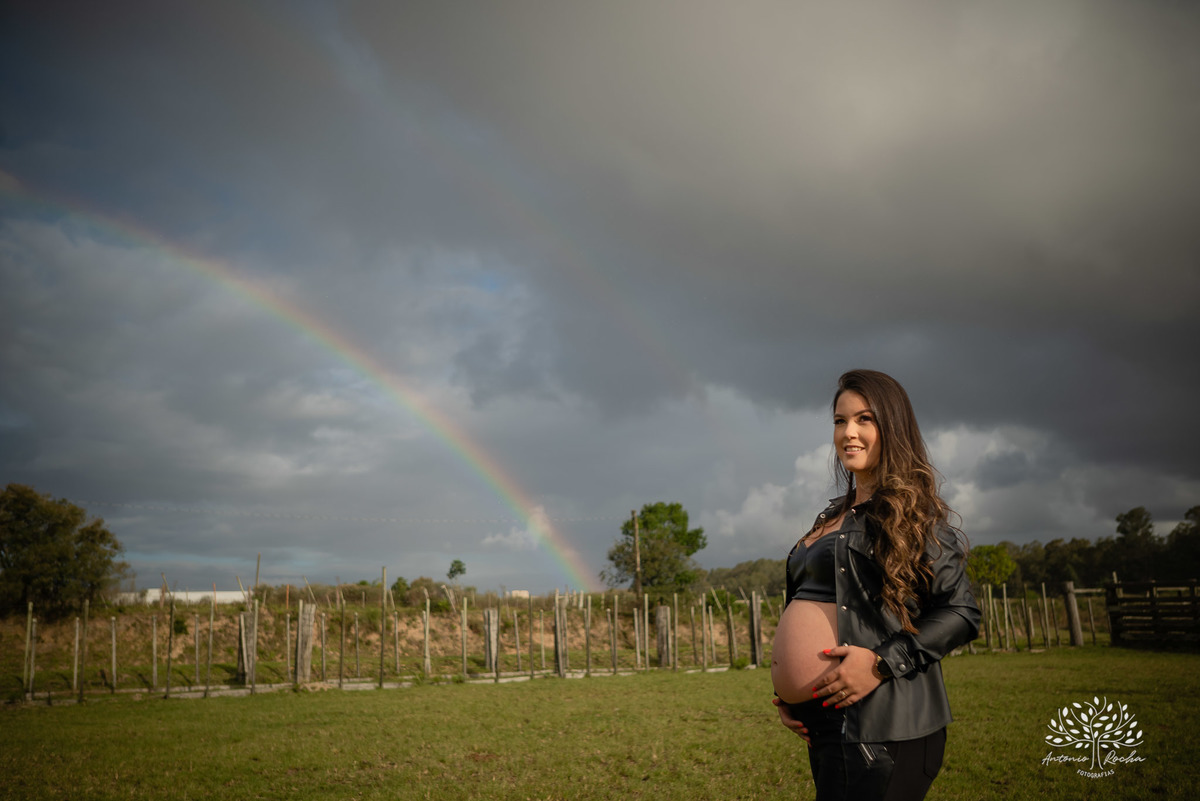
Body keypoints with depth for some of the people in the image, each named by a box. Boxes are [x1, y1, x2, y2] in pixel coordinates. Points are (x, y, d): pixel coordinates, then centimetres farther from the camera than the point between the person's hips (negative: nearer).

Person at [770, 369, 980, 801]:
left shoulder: (910, 511, -6)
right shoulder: (833, 516, 16)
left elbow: (961, 612, -11)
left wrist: (882, 662, -20)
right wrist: (788, 691, 11)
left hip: (884, 724, -8)